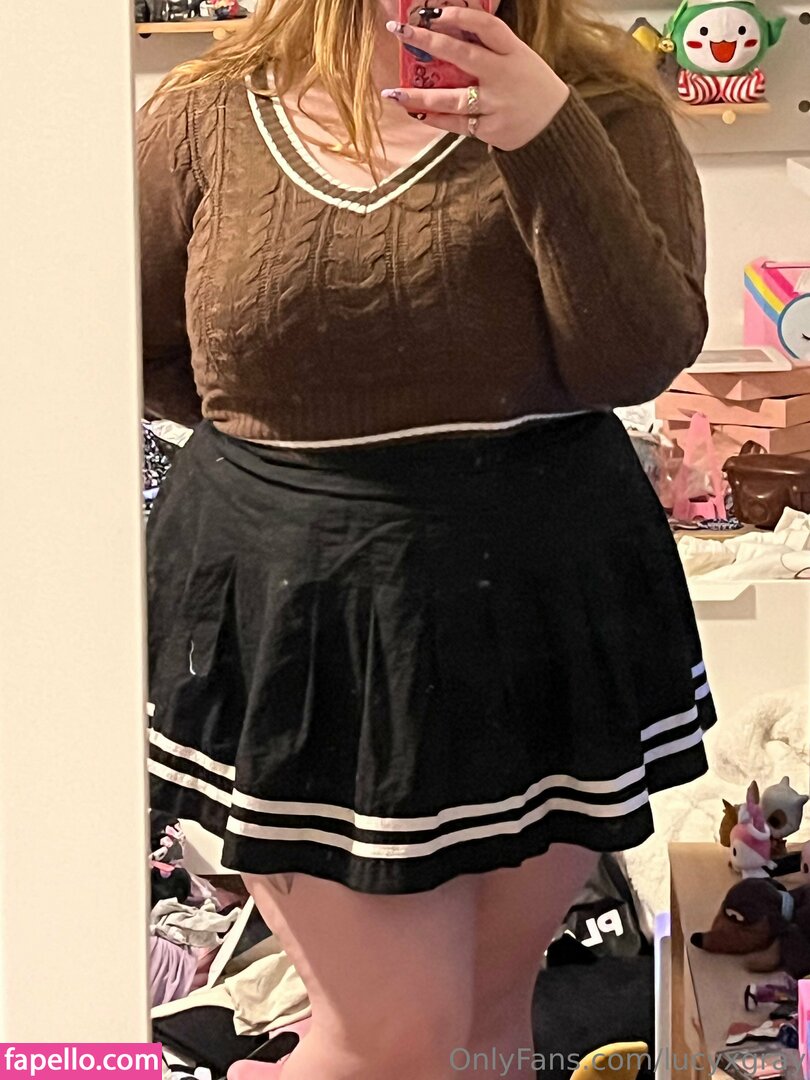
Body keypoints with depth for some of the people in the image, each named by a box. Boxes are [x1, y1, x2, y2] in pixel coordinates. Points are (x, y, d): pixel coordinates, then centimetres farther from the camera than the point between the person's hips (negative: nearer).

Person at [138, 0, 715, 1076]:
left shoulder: (599, 100, -2)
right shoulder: (211, 112, -2)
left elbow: (640, 359, -15)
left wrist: (549, 138, -24)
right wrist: (278, 423, 5)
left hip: (546, 610, 2)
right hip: (297, 620, -1)